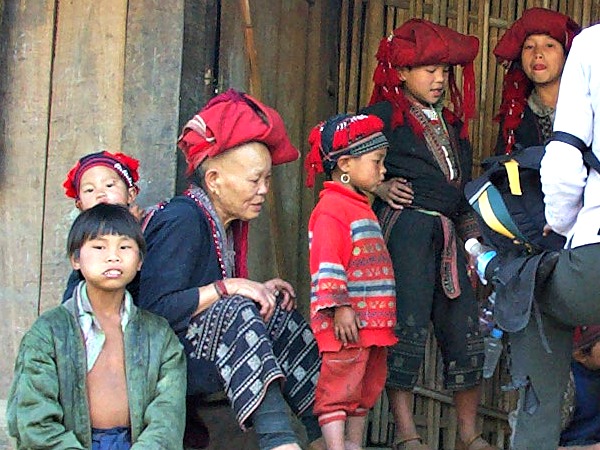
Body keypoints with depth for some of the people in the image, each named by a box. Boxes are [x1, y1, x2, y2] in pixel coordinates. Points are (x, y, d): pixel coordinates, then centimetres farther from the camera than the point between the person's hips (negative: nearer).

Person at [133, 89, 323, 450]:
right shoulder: (181, 220, -16)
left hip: (200, 358, 10)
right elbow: (155, 309, -26)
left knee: (280, 317, 2)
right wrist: (229, 288, -24)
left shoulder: (227, 223, 12)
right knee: (236, 311, -29)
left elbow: (212, 301, 12)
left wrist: (260, 291, -3)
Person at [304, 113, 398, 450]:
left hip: (373, 322, 10)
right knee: (339, 389, -7)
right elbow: (328, 264, -18)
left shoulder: (360, 206, 21)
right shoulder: (331, 208, -10)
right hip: (347, 322, -10)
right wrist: (339, 307, -24)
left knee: (367, 391, 14)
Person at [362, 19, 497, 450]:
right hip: (406, 226, -6)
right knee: (409, 327, -7)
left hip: (447, 235, 7)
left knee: (465, 330, 4)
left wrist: (472, 238, 17)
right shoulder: (384, 115, 4)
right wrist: (381, 187, -13)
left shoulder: (452, 124, 23)